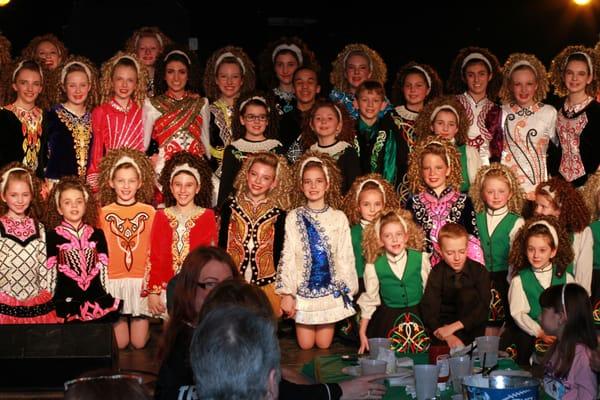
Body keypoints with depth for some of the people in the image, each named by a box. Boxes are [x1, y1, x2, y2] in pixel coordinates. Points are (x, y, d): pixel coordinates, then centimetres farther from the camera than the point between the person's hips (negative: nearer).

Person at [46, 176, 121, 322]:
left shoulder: (97, 234, 12)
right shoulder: (53, 236, 3)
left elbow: (104, 270, 11)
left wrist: (109, 299, 2)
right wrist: (49, 304, -6)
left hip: (97, 302, 3)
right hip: (67, 303, -2)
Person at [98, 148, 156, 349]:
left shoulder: (149, 212, 2)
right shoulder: (104, 213, 1)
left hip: (141, 279, 0)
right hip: (114, 279, 0)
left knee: (139, 342, 2)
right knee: (119, 343, 0)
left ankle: (139, 321, 33)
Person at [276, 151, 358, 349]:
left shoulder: (339, 218, 0)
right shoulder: (294, 217, -2)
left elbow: (345, 257, 3)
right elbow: (287, 256, -3)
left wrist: (347, 291, 1)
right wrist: (286, 293, -8)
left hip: (330, 289, 0)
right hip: (303, 288, 0)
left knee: (324, 345, 2)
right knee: (305, 346, 2)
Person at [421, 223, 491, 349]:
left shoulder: (480, 271, -6)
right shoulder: (436, 273, -5)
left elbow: (483, 308, -14)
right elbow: (429, 311, -13)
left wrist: (454, 327, -25)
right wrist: (448, 336, -30)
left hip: (471, 326, 2)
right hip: (444, 324, -2)